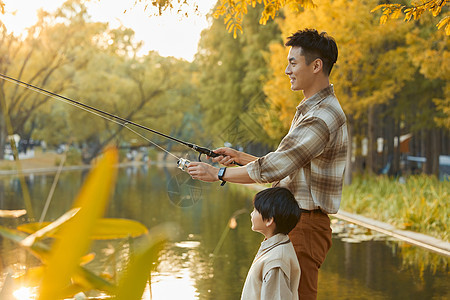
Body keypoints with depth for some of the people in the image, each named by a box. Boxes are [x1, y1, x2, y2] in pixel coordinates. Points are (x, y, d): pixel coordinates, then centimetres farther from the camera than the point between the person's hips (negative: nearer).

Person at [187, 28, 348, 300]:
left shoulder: (323, 117, -19)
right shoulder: (311, 109, 17)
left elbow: (273, 168, -22)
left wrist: (218, 174, -11)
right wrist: (239, 157, 14)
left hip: (306, 225, -10)